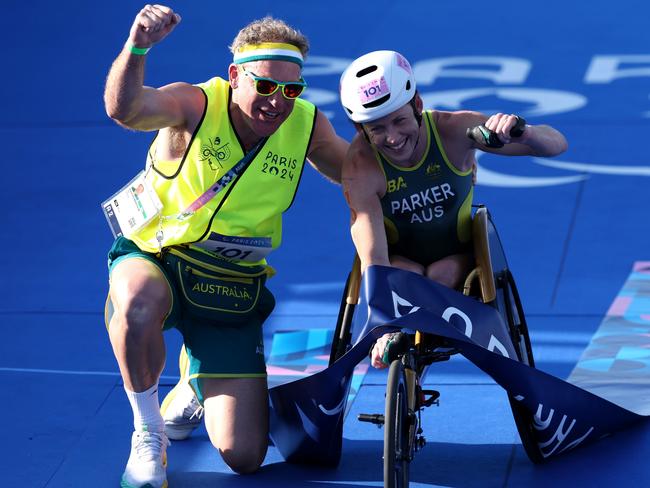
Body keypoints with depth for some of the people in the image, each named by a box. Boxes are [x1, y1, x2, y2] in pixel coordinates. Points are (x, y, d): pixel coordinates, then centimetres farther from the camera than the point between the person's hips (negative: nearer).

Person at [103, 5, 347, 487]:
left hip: (231, 288, 3)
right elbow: (124, 109, -40)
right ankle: (148, 434, -15)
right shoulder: (196, 104, -19)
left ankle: (193, 382, 34)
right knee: (139, 302, -44)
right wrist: (137, 48, -59)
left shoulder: (308, 126, -7)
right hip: (154, 261, -3)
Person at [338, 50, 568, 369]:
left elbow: (556, 144, -27)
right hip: (401, 259, -1)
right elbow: (373, 258, -36)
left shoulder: (454, 130, -26)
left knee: (443, 275, -31)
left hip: (458, 257, 1)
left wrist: (521, 132, -51)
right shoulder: (362, 166, -29)